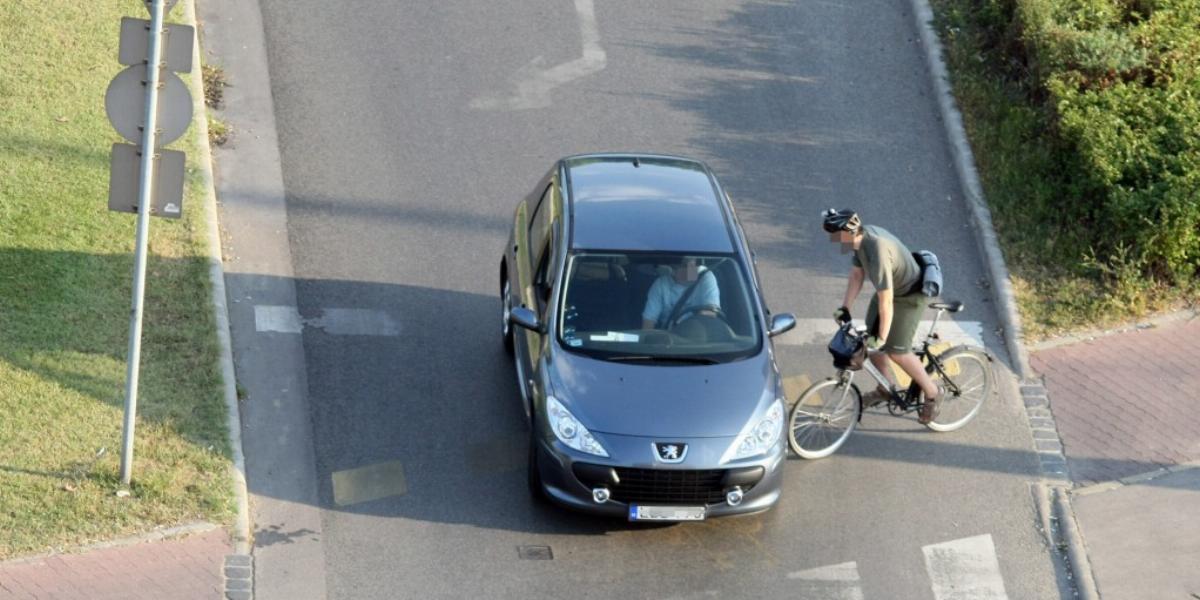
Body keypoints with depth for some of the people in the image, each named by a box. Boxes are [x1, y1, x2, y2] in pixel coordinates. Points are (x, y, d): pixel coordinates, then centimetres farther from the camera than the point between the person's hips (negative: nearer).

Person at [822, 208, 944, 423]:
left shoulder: (877, 251, -38)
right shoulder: (861, 238, -12)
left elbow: (886, 301, -34)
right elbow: (857, 275, 2)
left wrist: (882, 338, -28)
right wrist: (844, 308, -2)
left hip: (909, 296, -8)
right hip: (887, 289, 8)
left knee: (896, 351, -6)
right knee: (871, 339, 10)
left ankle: (932, 391, 13)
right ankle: (887, 387, 32)